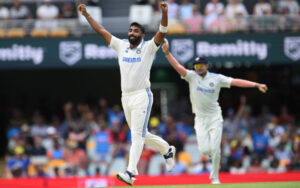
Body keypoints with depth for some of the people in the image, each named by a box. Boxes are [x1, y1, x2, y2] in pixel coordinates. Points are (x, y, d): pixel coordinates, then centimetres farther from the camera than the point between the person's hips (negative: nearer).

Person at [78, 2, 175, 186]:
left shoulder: (149, 47, -1)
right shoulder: (121, 46, 11)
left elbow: (162, 32, -15)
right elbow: (101, 31, 12)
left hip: (142, 96, -6)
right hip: (126, 97, 6)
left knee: (138, 135, -12)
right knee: (141, 134, 14)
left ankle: (131, 172, -20)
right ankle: (167, 149, 37)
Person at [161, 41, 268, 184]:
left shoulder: (217, 78, -1)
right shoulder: (192, 76, 1)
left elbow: (236, 82, -7)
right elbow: (178, 67, -12)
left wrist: (256, 85, -15)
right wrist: (167, 53, -27)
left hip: (215, 117, -1)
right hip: (200, 119, 1)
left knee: (215, 149, -9)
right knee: (204, 149, -9)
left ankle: (215, 177, 6)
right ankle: (214, 155, 29)